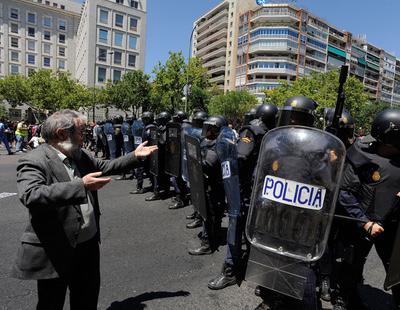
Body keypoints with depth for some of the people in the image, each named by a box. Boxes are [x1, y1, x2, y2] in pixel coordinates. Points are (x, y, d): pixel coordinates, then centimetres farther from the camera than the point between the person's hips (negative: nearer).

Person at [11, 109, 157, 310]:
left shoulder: (80, 155, 4)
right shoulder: (33, 162, -18)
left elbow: (104, 166, 18)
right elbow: (31, 196, -34)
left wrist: (135, 156, 15)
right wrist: (81, 185, -37)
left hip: (89, 244, 7)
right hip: (55, 250, -7)